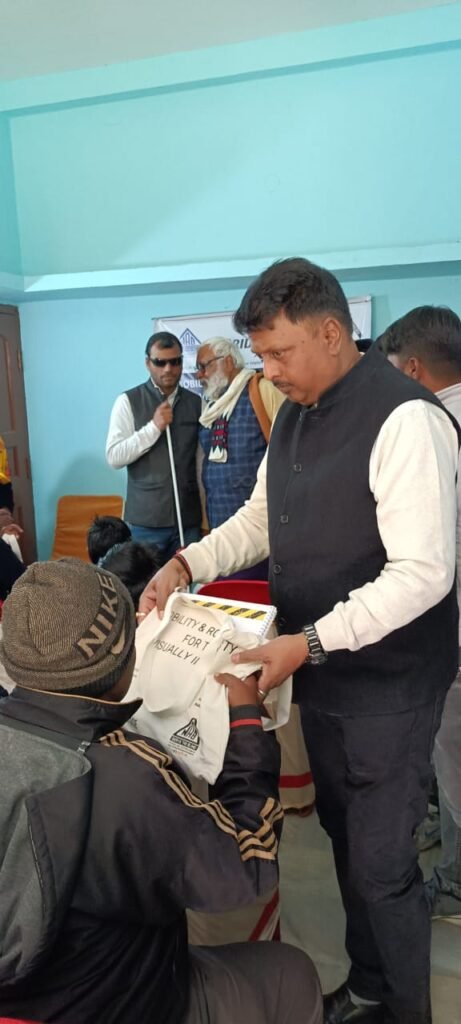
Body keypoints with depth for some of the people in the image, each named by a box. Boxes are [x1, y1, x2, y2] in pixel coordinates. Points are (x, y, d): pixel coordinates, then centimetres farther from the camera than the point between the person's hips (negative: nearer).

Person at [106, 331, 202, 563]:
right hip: (145, 520, -2)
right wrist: (154, 427, -16)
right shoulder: (128, 401, -1)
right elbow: (114, 457, -8)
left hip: (189, 518, 3)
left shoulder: (195, 403, 8)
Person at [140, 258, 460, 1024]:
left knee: (381, 863, 5)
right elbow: (260, 520, 14)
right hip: (320, 673, 8)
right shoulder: (294, 416, 6)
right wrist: (185, 565, -1)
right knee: (345, 836, 22)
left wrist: (308, 642, -26)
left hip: (387, 682, -8)